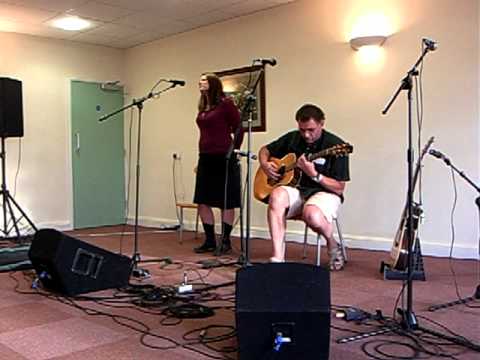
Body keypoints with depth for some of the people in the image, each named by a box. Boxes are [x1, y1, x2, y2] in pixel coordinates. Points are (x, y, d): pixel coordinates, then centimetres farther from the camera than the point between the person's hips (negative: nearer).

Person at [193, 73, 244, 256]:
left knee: (226, 202, 2)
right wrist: (201, 159, 18)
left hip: (223, 159, -8)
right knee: (202, 201, 8)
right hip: (206, 158, 8)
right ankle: (210, 240, 18)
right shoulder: (202, 107, 15)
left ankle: (225, 242, 11)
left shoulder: (225, 103, -5)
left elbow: (239, 129, -5)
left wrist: (233, 152, -2)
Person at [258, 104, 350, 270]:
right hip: (296, 189, 4)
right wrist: (265, 165, -1)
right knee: (277, 195, -32)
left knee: (312, 214, -39)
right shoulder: (292, 138, 6)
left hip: (324, 192, -4)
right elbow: (265, 150, 21)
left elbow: (339, 188, -10)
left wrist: (314, 175, -24)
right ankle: (278, 259, -32)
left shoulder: (335, 146, -9)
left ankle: (333, 247, -2)